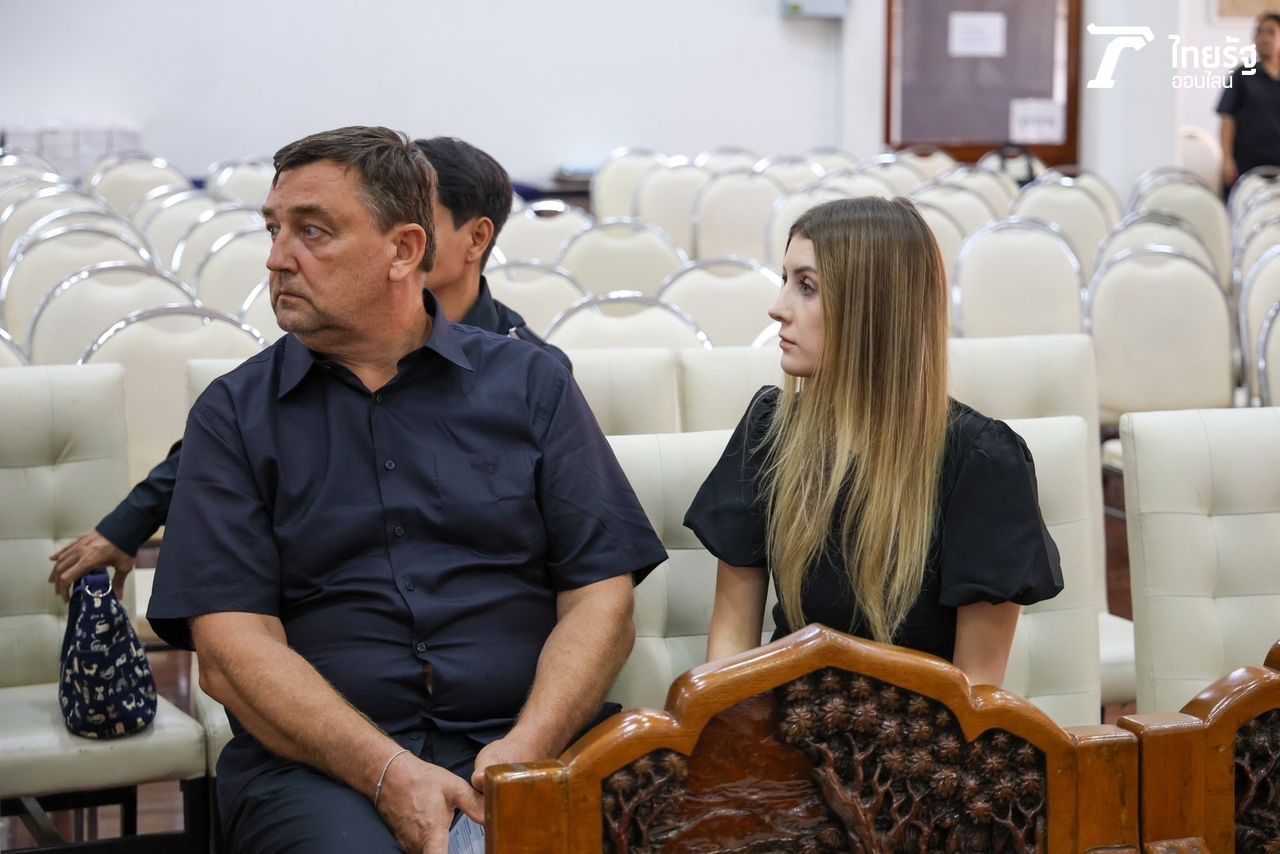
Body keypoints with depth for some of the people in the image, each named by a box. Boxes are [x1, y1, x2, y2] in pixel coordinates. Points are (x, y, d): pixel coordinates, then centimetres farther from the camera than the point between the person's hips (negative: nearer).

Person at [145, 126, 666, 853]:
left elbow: (602, 603, 4)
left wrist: (526, 751, -13)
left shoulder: (530, 382, 11)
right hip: (319, 760, -1)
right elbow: (231, 651, -1)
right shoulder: (234, 415, 9)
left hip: (529, 742, 2)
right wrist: (388, 774, -15)